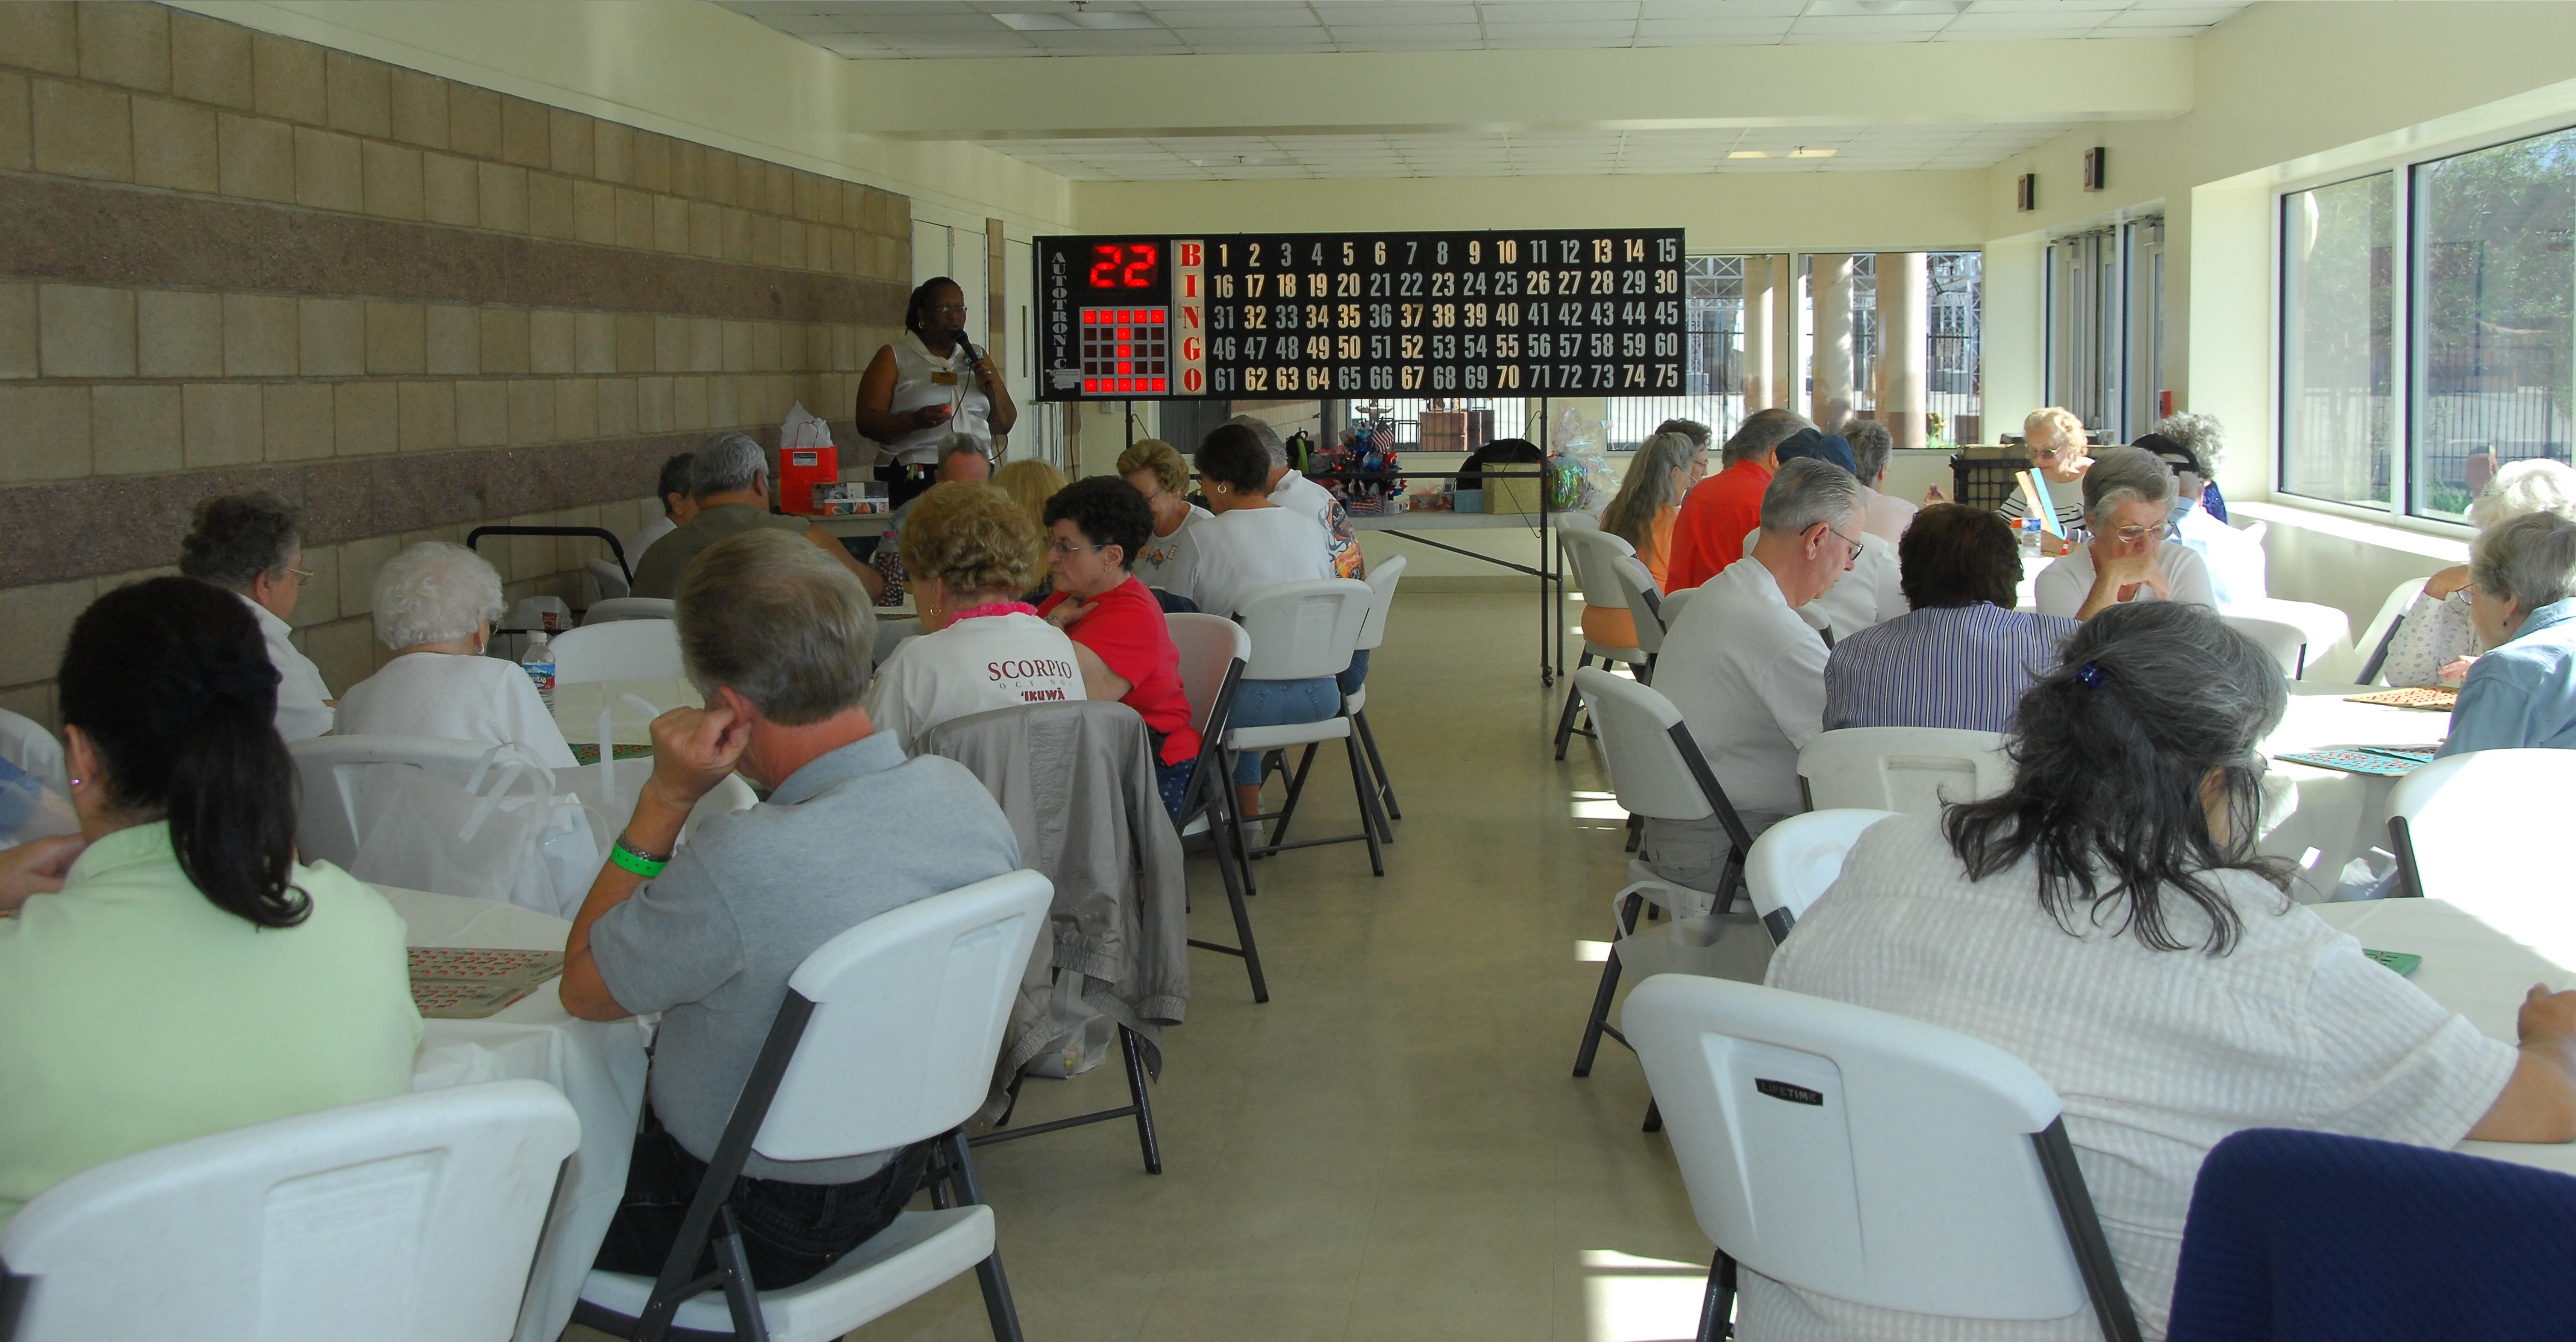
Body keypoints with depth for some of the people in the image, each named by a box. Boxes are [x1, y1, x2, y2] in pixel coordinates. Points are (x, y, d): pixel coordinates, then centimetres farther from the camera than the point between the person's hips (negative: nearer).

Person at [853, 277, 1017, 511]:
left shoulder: (977, 358, 19)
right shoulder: (894, 357, 5)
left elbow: (1004, 425, 19)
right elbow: (866, 422, -5)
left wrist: (992, 388, 0)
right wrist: (915, 420, -21)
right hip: (913, 482, -4)